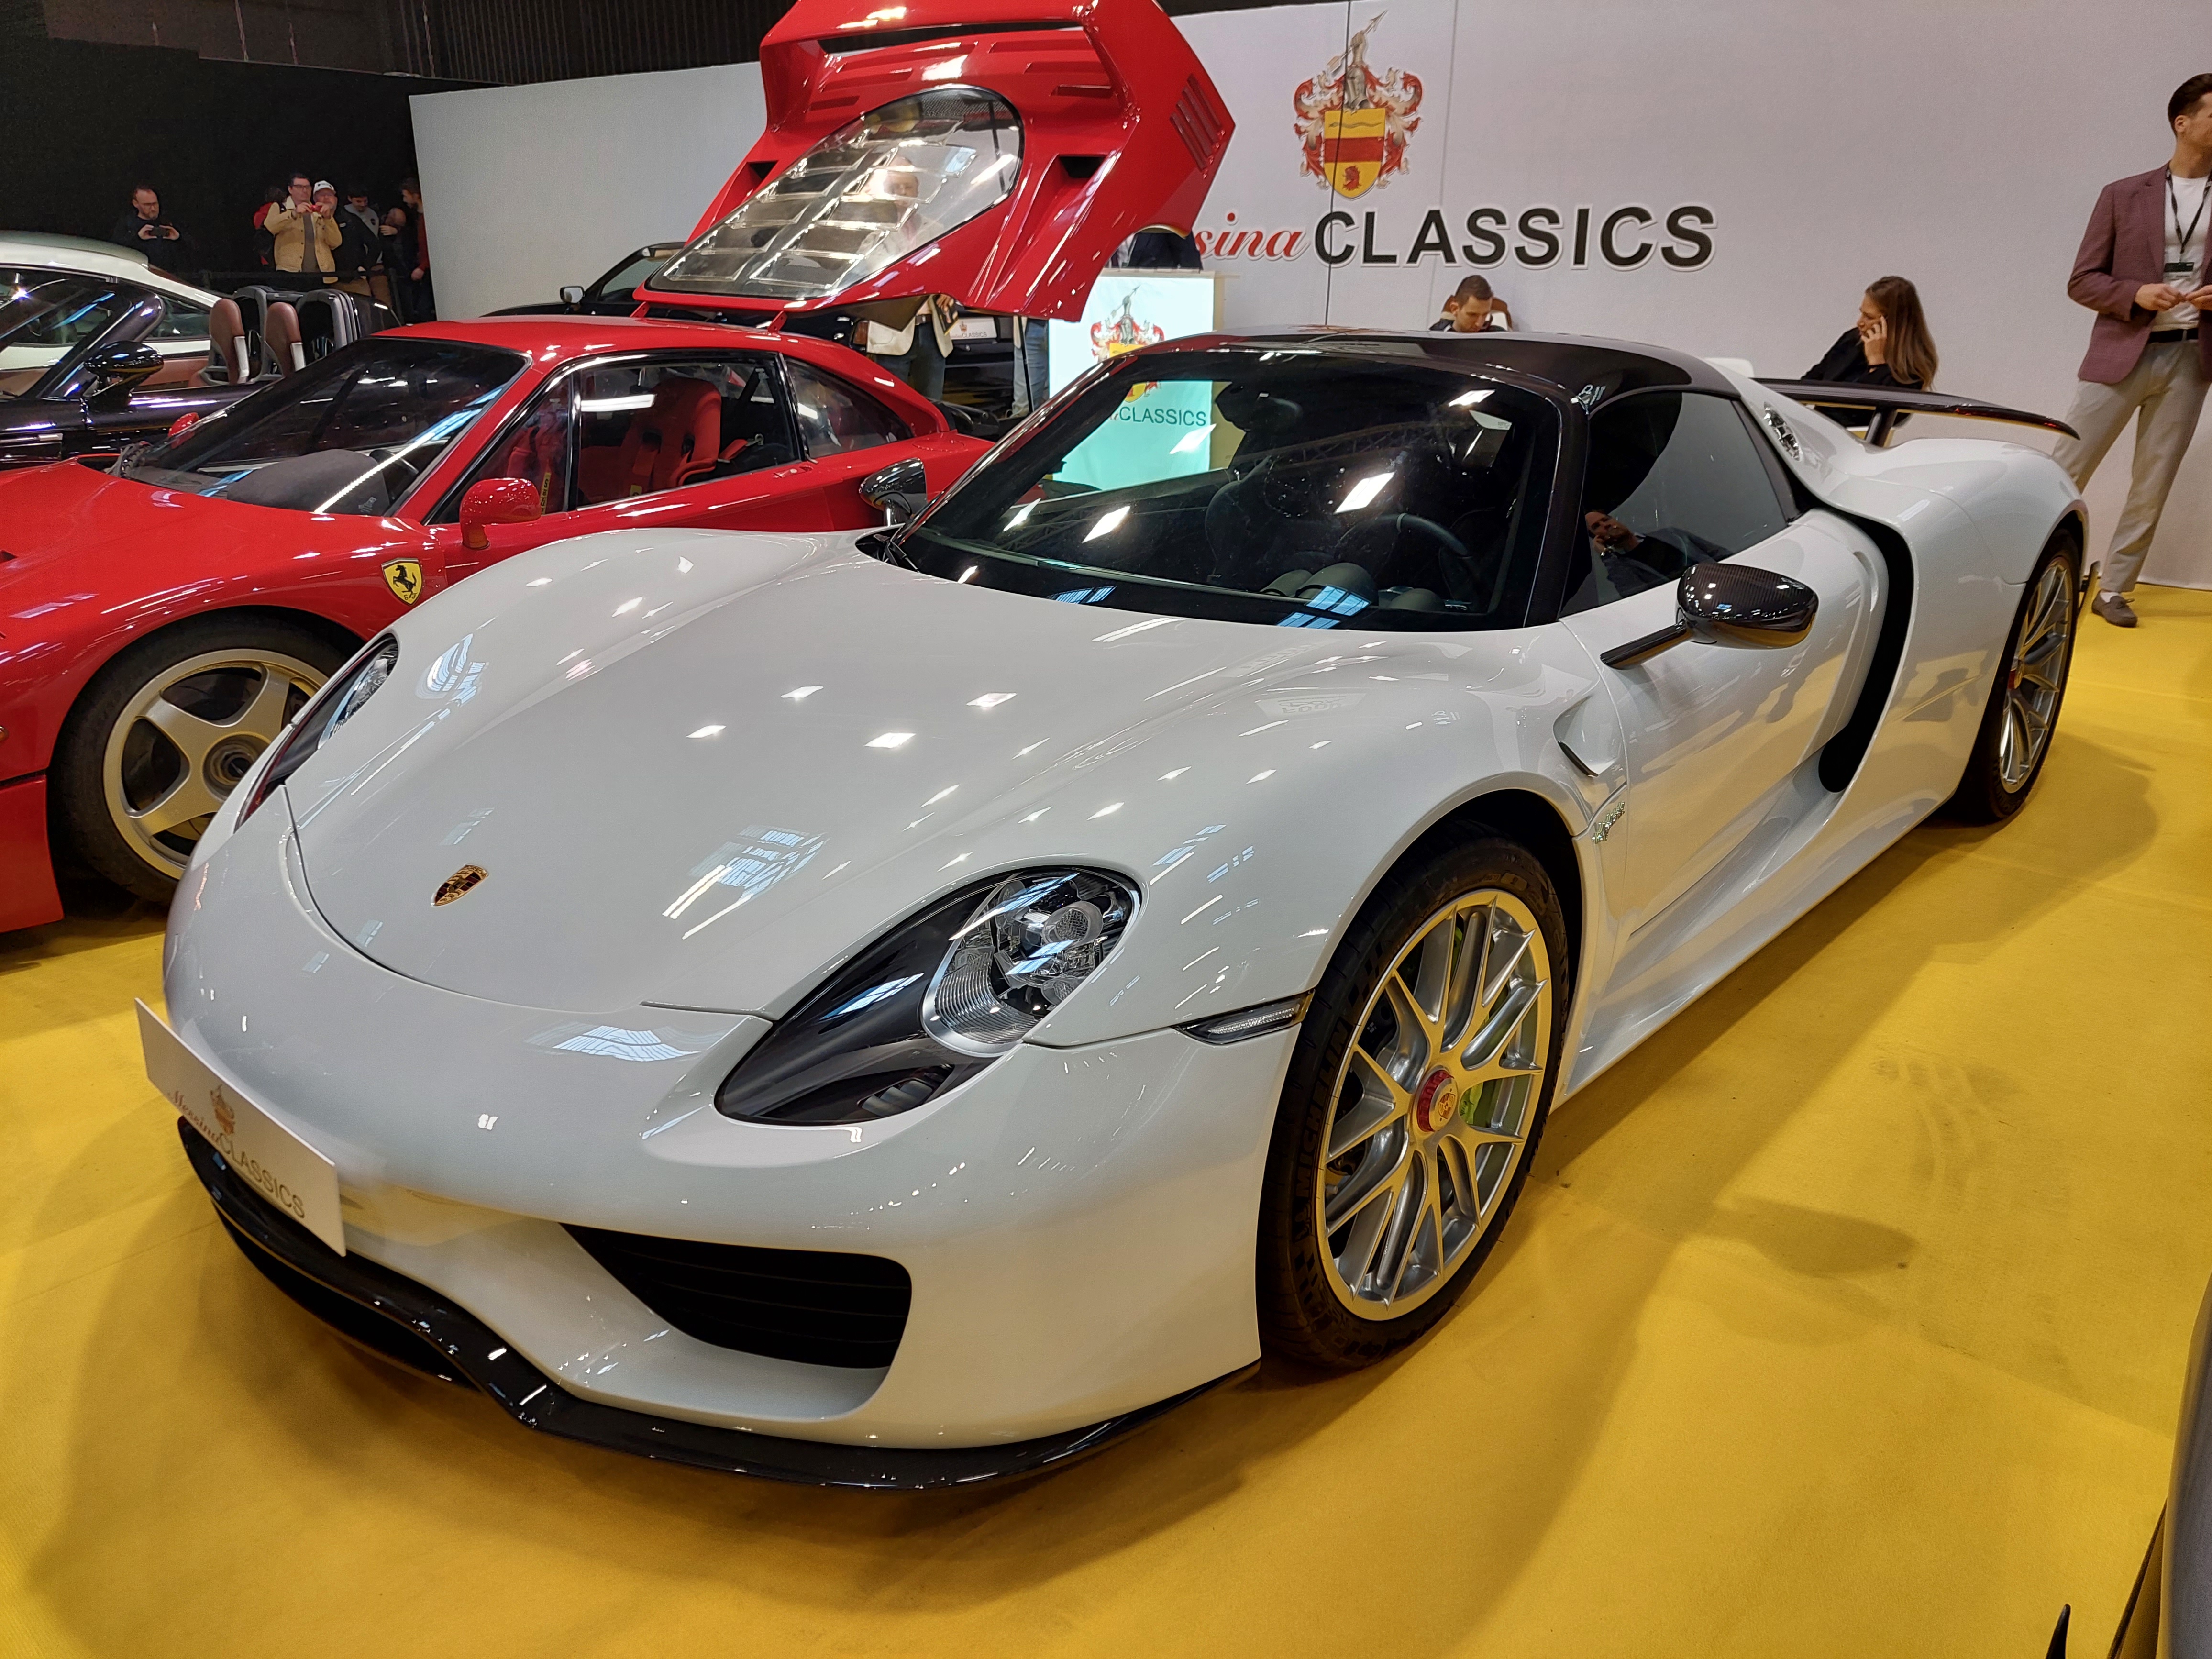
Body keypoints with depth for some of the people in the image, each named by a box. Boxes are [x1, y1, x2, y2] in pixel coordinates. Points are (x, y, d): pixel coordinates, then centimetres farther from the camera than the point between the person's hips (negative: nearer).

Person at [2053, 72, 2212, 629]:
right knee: (2065, 471, -5)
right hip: (2122, 352, -3)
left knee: (2152, 485, 4)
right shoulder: (2124, 196, 2)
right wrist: (2135, 294, -15)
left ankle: (2113, 590, 11)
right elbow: (2082, 281, 2)